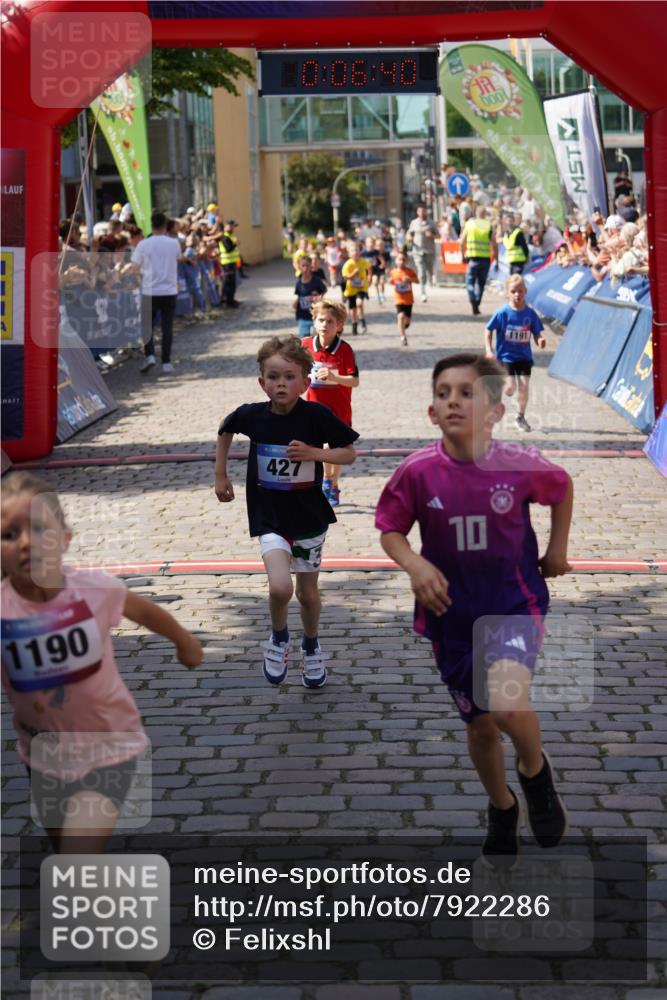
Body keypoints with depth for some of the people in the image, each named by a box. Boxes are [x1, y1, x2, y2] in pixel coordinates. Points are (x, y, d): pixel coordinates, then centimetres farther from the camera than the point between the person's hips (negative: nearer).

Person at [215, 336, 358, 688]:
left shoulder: (317, 416, -15)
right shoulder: (251, 415, -11)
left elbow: (349, 453, -5)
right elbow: (225, 430, 12)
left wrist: (315, 453, -22)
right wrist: (221, 476, 13)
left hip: (310, 517, 1)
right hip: (270, 518, -1)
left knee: (307, 592, 14)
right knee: (280, 587, -21)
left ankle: (311, 647, 43)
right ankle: (278, 639, 10)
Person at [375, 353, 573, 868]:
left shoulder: (522, 466, -15)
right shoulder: (417, 472, -16)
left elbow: (562, 488, 7)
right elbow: (390, 530, -2)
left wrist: (558, 548, 8)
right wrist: (414, 564, -20)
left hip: (515, 604, -2)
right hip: (453, 614, 2)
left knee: (507, 702, -27)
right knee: (481, 726, 15)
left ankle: (535, 771, 7)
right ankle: (502, 807, 45)